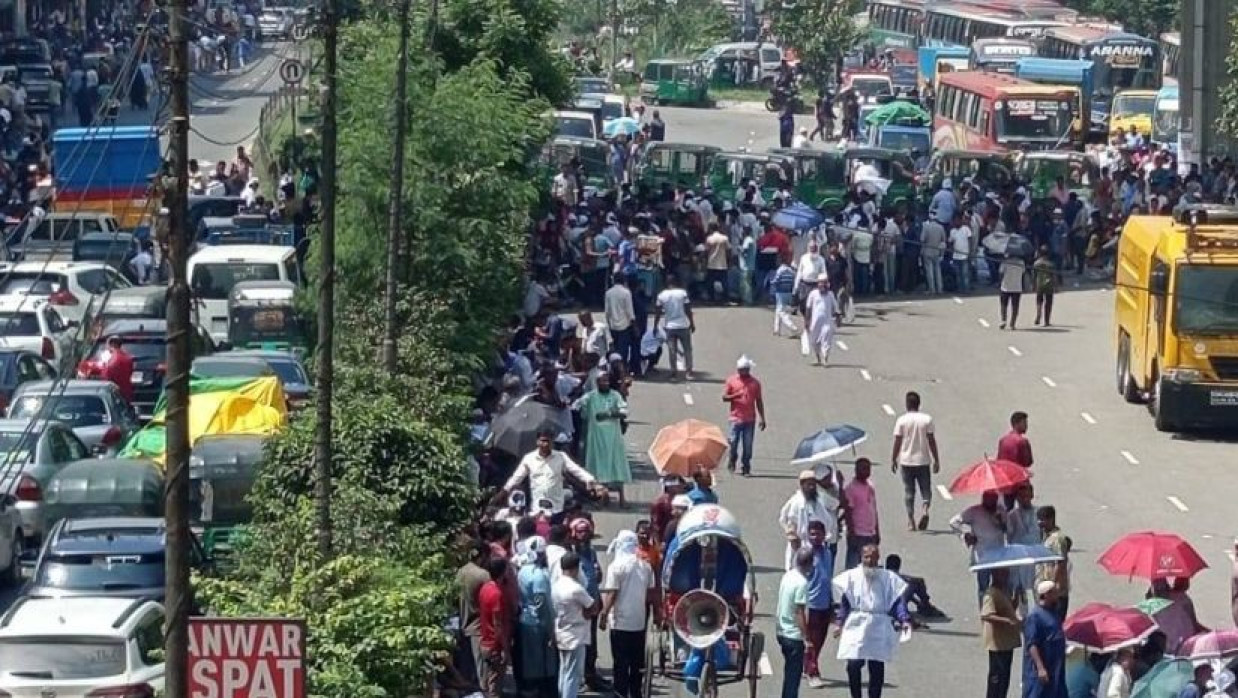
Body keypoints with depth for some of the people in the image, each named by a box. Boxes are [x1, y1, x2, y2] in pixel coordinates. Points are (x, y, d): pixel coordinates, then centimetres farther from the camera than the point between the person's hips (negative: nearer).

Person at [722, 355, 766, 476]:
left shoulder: (755, 383, 9)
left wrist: (762, 419, 8)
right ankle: (732, 462, 23)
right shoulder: (731, 381, 5)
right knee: (734, 443, -1)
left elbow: (759, 401, 11)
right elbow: (724, 397, 3)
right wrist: (735, 396, -17)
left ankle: (746, 466, 5)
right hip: (736, 418, -1)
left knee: (748, 445, -2)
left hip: (750, 419, 1)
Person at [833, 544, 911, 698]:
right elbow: (844, 602, 5)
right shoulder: (851, 577, 2)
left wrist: (904, 620, -12)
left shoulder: (889, 578, 3)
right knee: (853, 665, -7)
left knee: (877, 667, 3)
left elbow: (897, 601, 1)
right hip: (856, 626, -1)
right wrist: (841, 623, 0)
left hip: (879, 629, 1)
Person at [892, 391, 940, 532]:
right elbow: (932, 441, -3)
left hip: (906, 462, 0)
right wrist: (936, 460, 3)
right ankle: (925, 510, -18)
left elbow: (897, 442, -4)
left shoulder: (901, 420, -5)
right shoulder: (927, 419, -4)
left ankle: (911, 521, 5)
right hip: (923, 461, 0)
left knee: (908, 492, 8)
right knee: (926, 490, 9)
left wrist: (893, 460, 6)